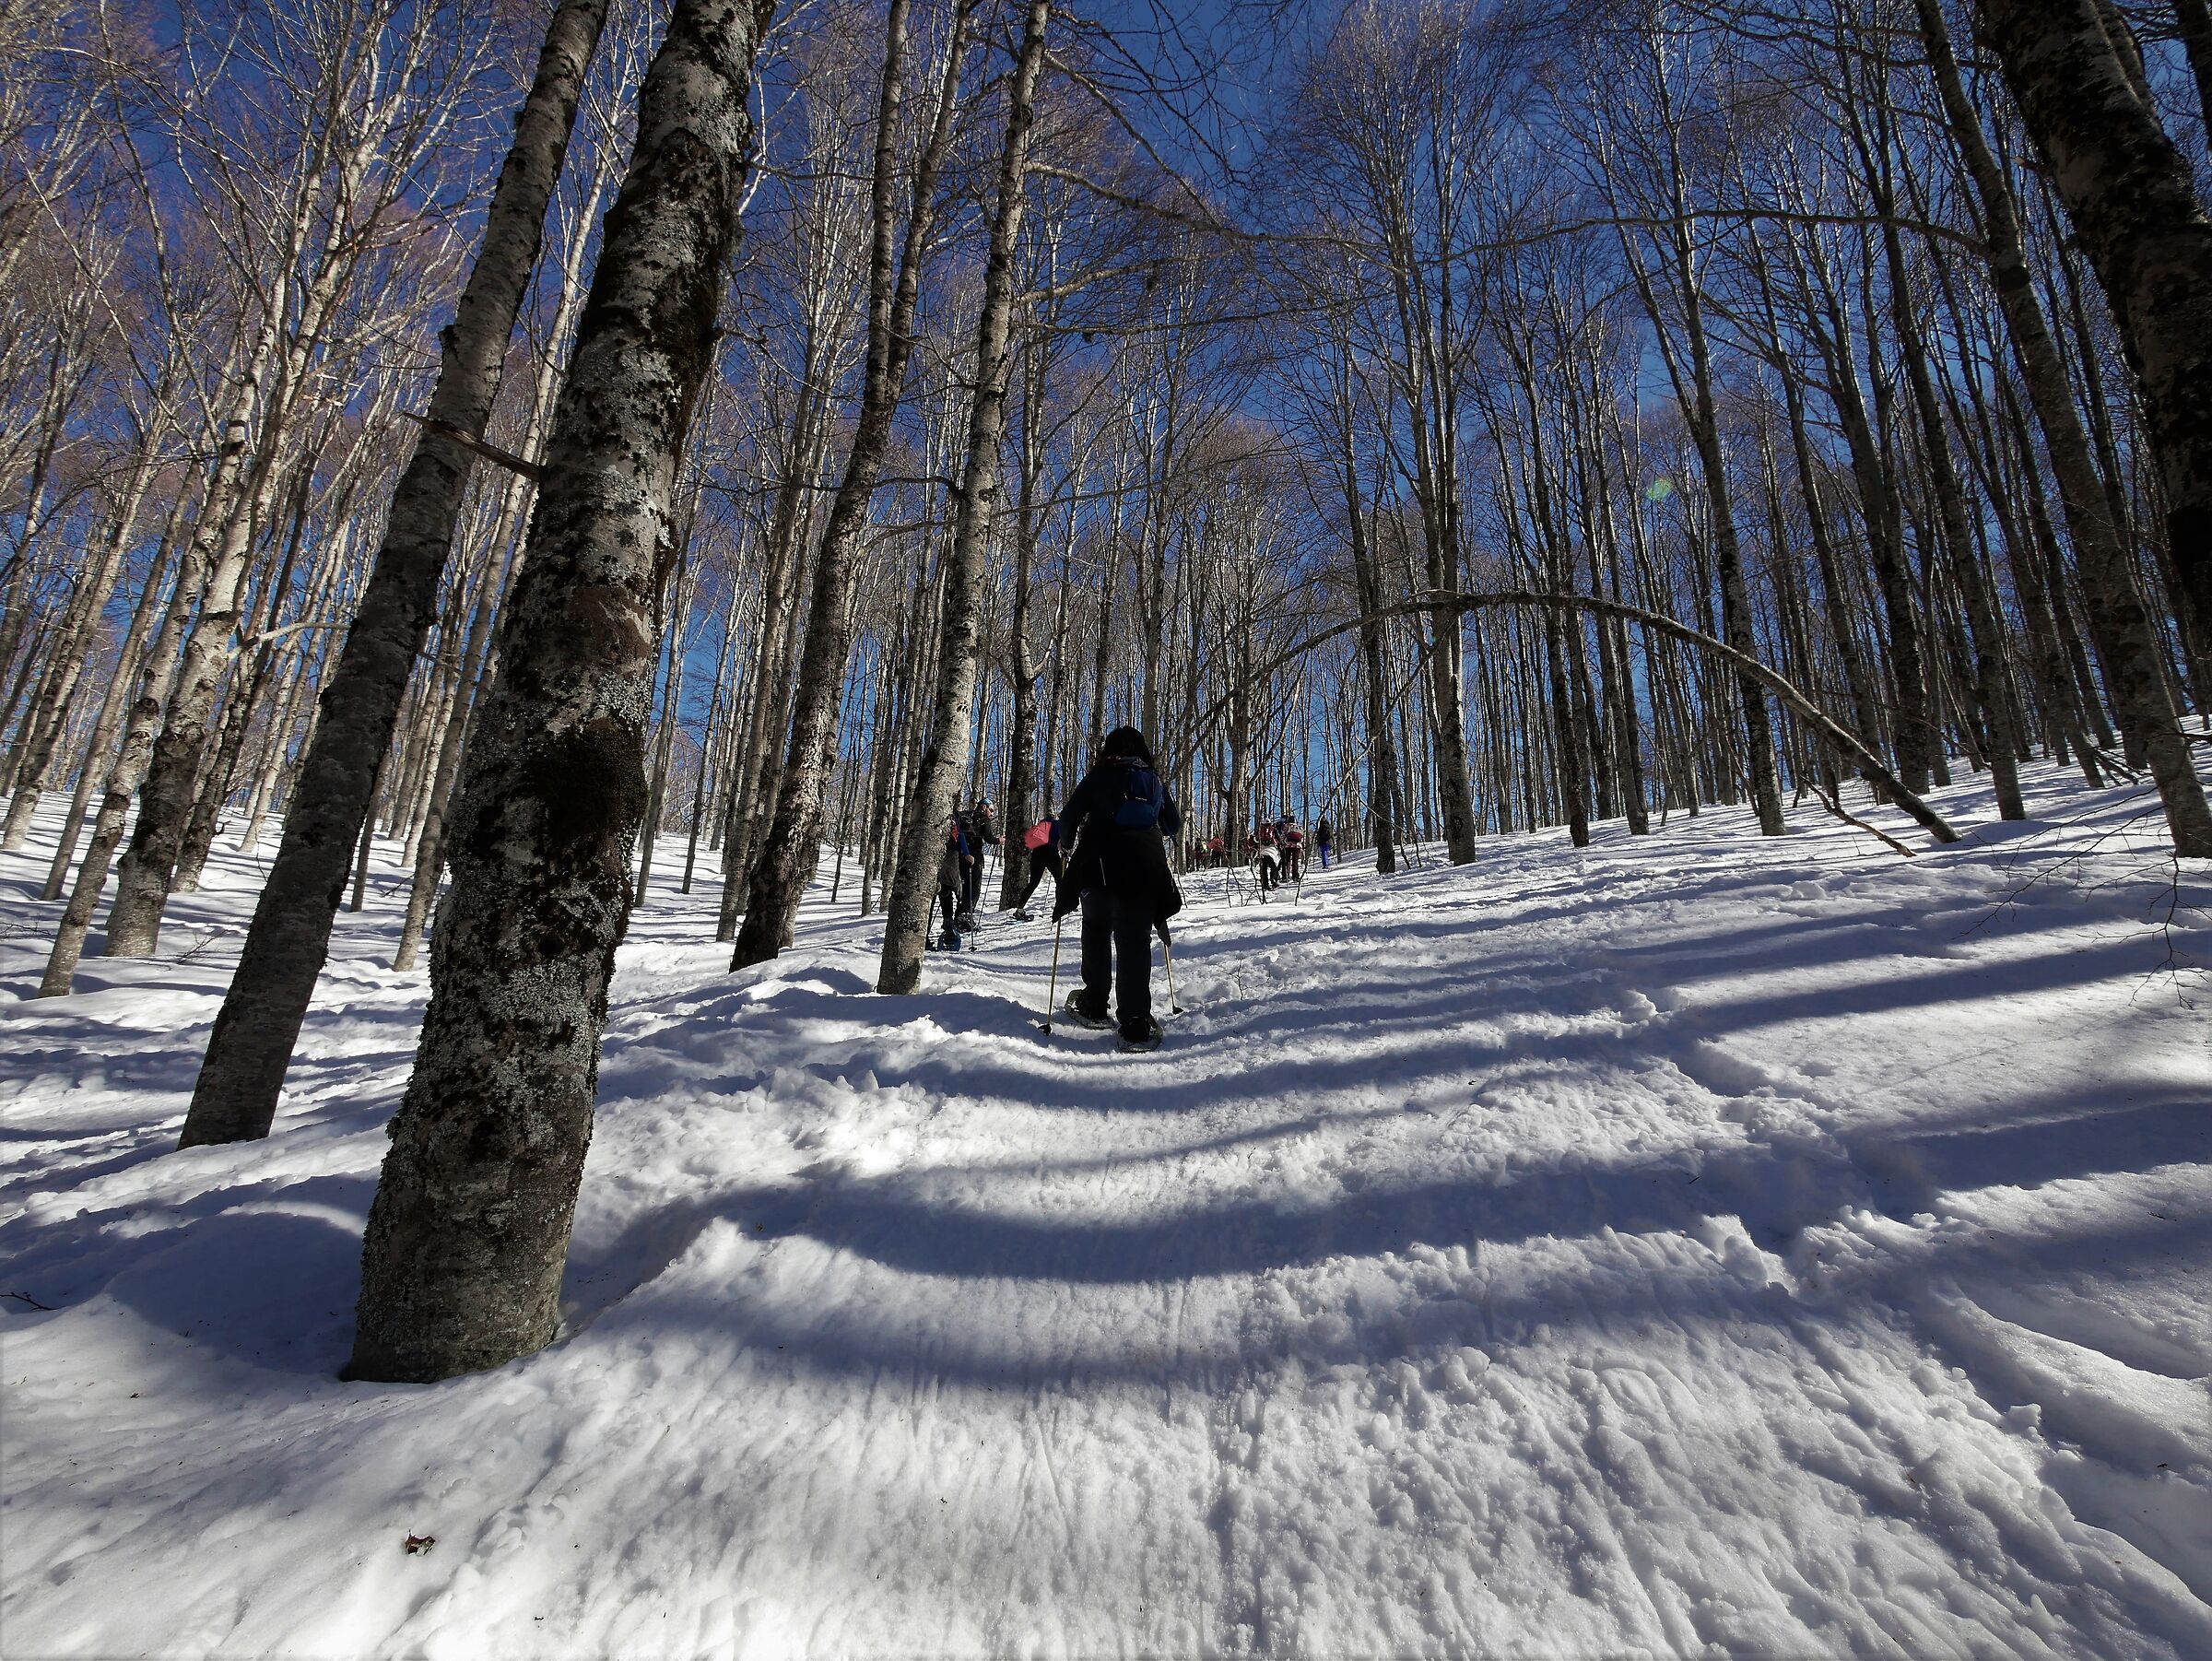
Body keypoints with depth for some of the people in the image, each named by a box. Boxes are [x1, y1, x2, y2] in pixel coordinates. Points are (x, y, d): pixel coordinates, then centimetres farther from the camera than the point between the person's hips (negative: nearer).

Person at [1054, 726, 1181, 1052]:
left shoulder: (1099, 776, 8)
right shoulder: (1155, 781, 16)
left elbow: (1067, 818, 7)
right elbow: (1174, 825, 24)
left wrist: (1069, 848, 26)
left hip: (1100, 867, -1)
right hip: (1145, 870, 1)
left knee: (1096, 928, 19)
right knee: (1135, 941, -1)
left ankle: (1093, 1006, 19)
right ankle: (1136, 1025, -13)